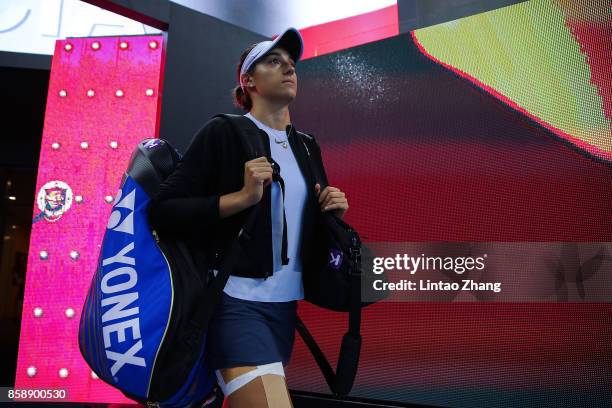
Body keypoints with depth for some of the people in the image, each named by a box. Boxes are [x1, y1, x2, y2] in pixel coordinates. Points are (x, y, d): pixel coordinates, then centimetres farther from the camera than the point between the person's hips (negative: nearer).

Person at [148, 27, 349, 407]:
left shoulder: (307, 146, 10)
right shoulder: (223, 132, -8)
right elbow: (161, 209, -12)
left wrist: (333, 211, -1)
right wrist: (243, 197, -22)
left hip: (286, 303, 7)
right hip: (237, 301, -6)